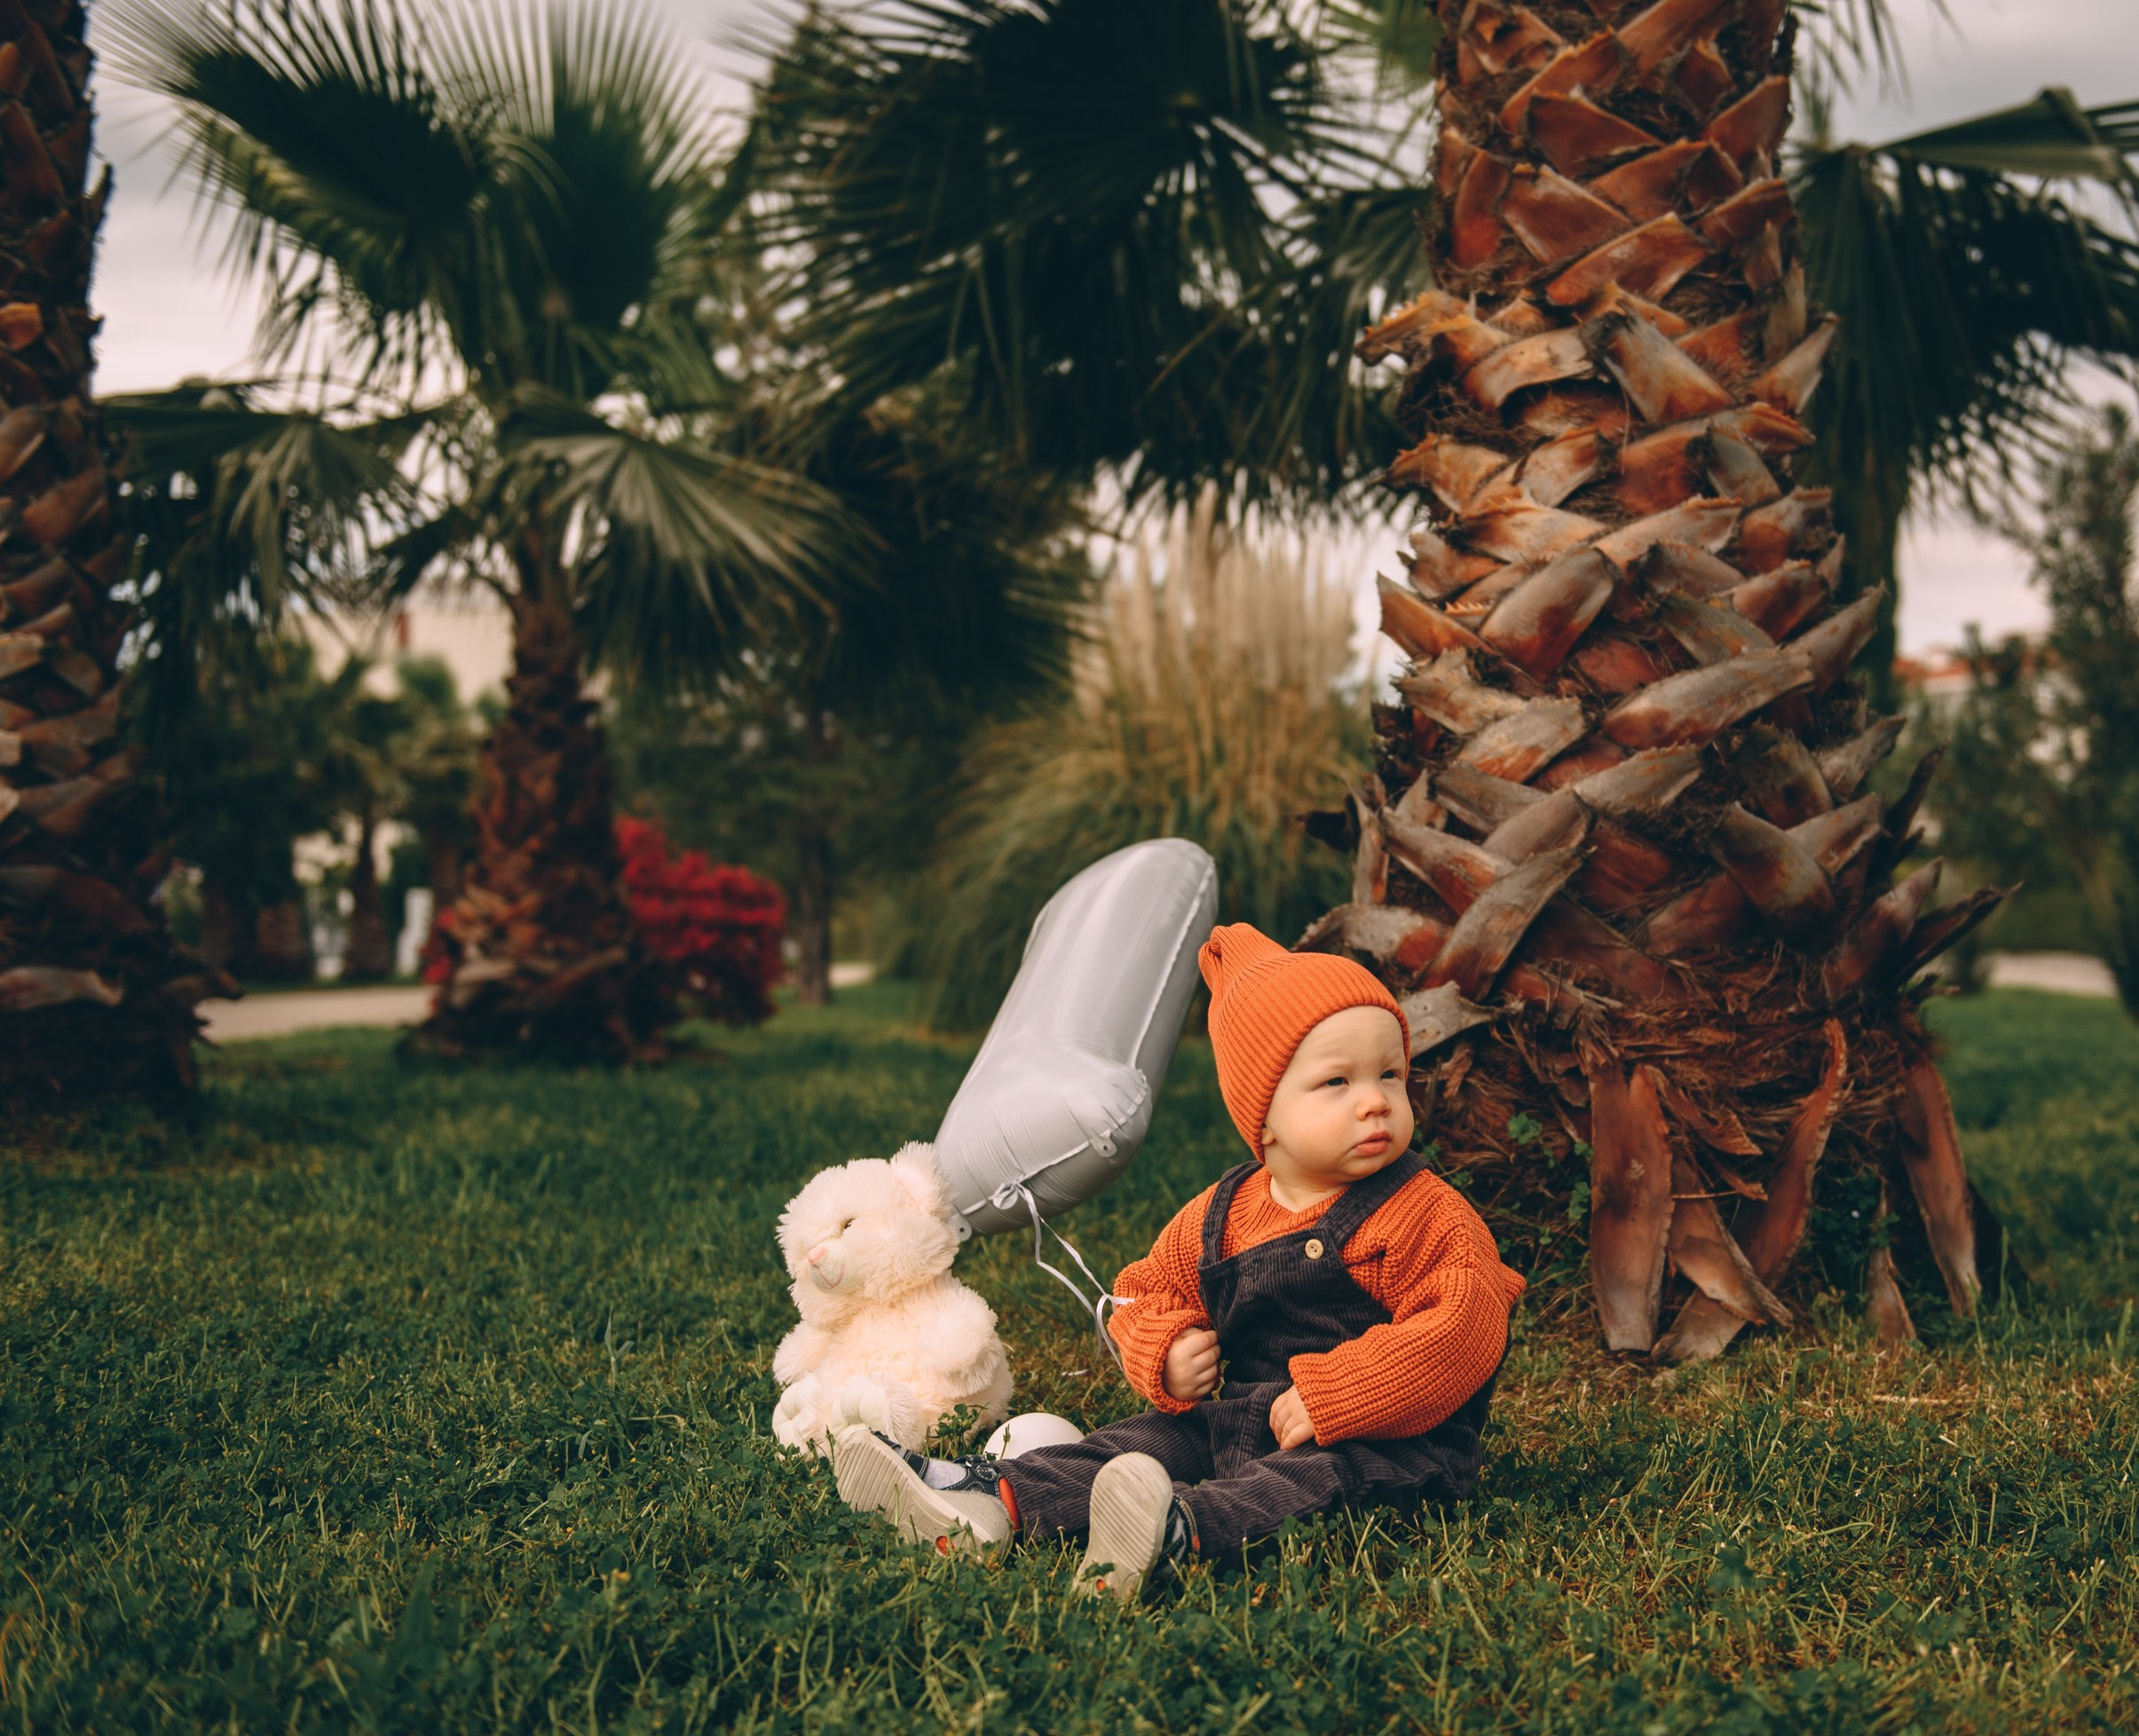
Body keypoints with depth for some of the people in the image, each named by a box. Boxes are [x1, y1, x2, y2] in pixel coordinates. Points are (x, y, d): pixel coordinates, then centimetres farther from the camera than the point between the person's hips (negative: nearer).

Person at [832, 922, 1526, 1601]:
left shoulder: (1429, 1215, -9)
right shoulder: (1217, 1217, 8)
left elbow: (1461, 1331, -20)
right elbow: (1149, 1292, 20)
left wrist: (1331, 1398, -25)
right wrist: (1166, 1354, -5)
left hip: (1385, 1445, -7)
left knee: (1321, 1477, -35)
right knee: (1150, 1439, -7)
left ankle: (1182, 1531, -61)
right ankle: (994, 1498, -18)